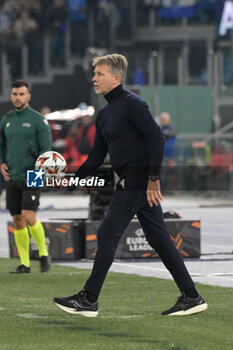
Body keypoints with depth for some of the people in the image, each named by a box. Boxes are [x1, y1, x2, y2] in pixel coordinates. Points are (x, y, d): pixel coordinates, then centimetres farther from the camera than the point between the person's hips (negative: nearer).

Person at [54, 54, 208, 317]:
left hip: (137, 182, -10)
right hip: (131, 183, 10)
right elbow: (97, 156, 21)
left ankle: (88, 300, -3)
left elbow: (157, 138, -18)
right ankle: (191, 297, 10)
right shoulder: (104, 114, 19)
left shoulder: (132, 103, -10)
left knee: (108, 234, -7)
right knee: (159, 239, 8)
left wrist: (153, 179, -22)